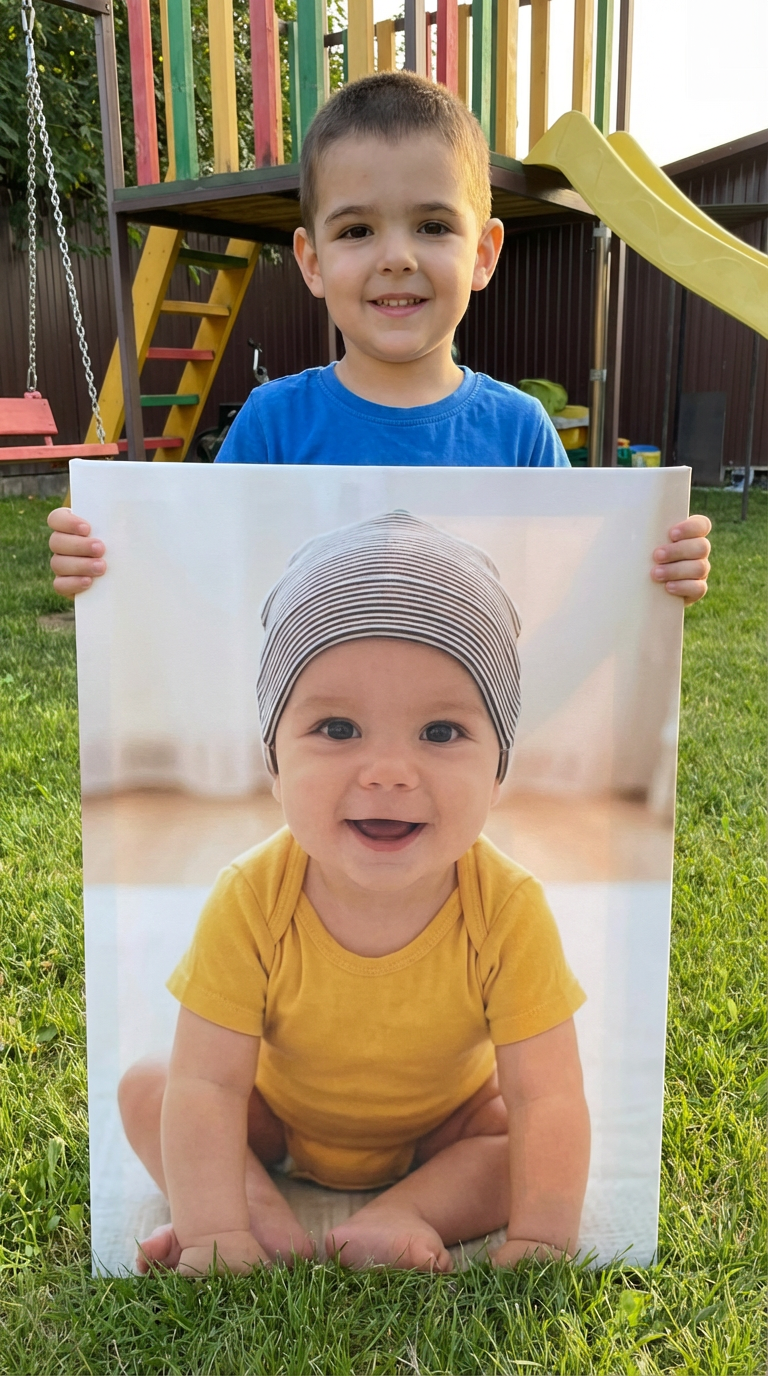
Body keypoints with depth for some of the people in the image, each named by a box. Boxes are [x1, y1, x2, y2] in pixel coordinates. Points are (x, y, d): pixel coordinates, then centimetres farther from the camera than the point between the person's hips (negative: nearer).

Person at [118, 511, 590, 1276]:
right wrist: (218, 1232, -37)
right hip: (279, 1117, 1)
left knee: (538, 1138, -20)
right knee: (143, 1089, -13)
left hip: (439, 1126, 0)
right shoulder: (250, 903, -31)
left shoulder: (508, 911, -31)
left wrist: (543, 1241, -37)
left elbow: (546, 1101, -29)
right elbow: (205, 1085, -28)